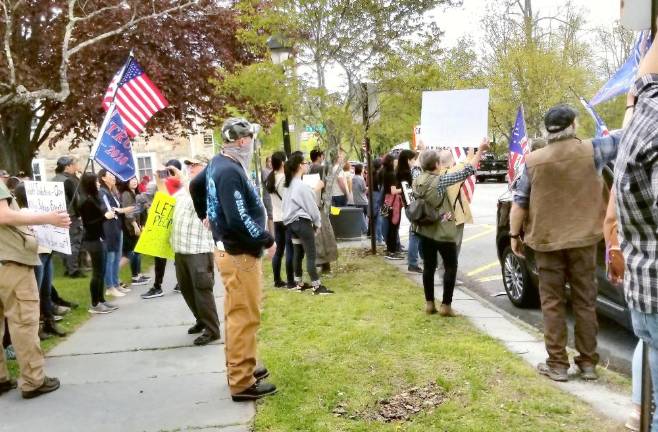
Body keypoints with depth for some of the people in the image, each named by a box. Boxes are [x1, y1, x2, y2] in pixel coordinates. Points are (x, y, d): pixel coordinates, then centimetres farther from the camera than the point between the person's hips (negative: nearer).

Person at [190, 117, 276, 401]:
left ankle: (239, 368, 32)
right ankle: (242, 383, 6)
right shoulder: (231, 172, -23)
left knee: (236, 314, 19)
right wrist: (267, 240, -16)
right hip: (240, 254, -10)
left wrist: (205, 215, 37)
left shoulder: (217, 164, 8)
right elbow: (238, 220, -29)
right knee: (244, 317, -3)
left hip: (229, 249, 10)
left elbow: (195, 186, 27)